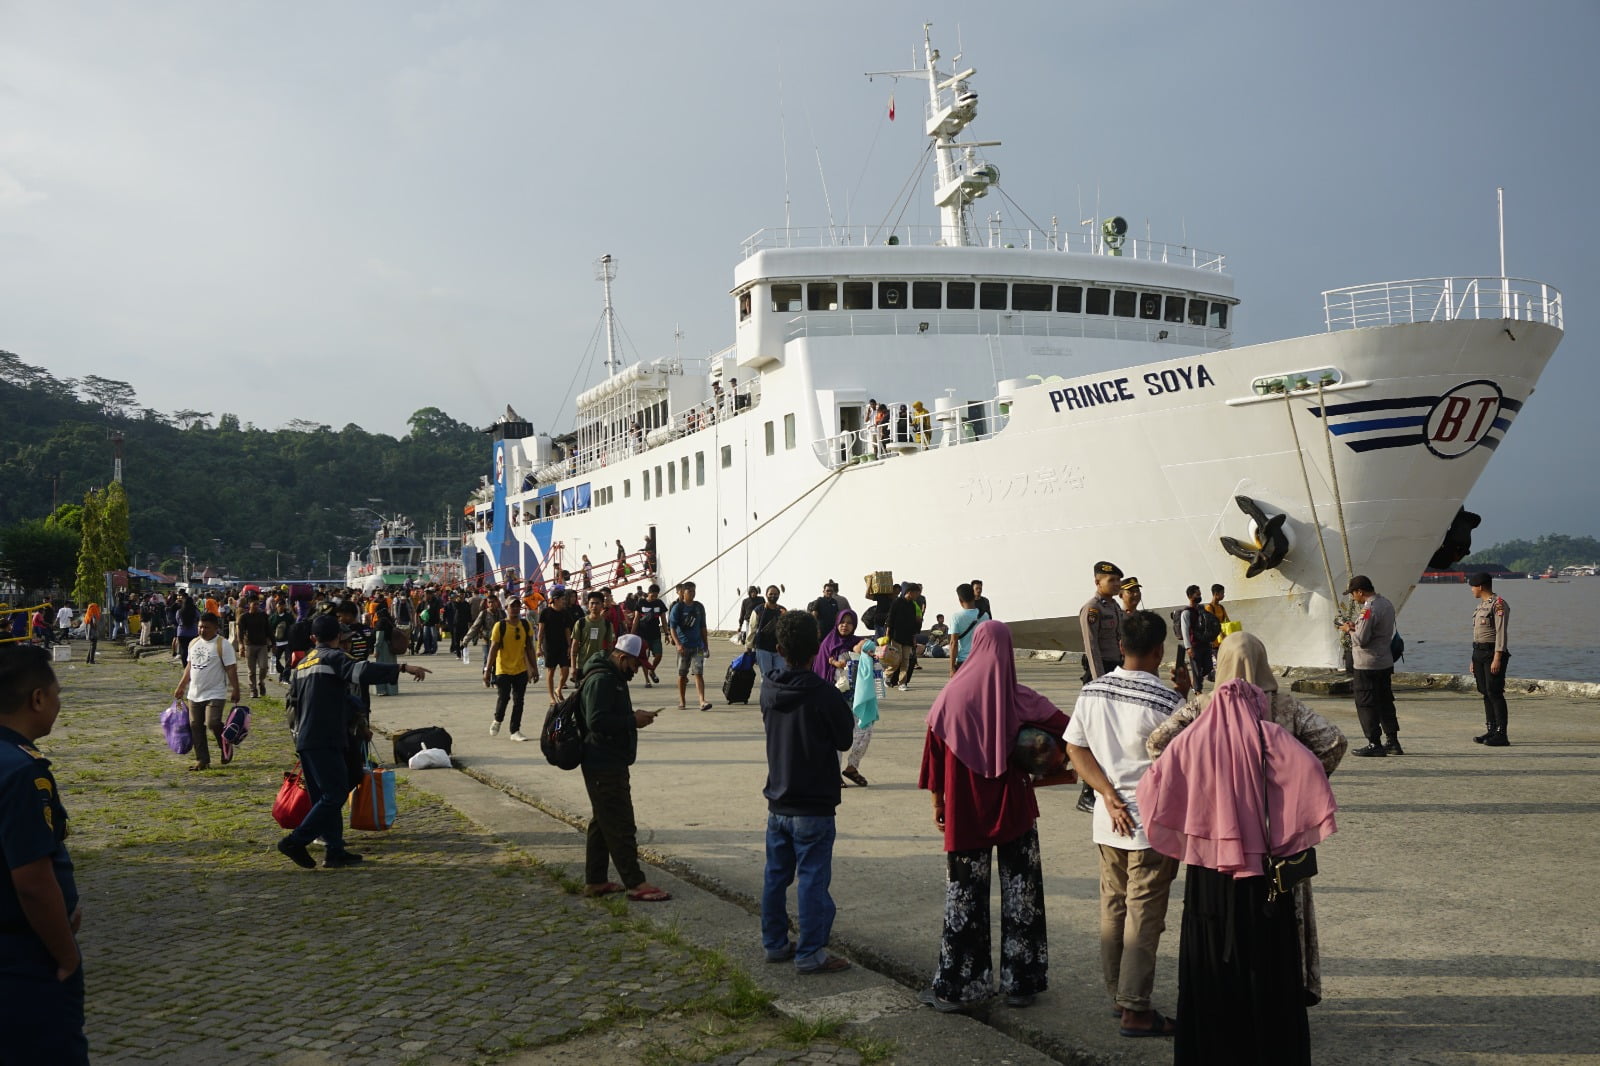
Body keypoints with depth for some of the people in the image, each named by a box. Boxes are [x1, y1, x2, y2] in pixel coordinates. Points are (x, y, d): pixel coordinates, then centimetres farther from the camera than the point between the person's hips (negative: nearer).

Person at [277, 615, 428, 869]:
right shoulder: (333, 658, -8)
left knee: (324, 797, 11)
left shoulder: (302, 664, 19)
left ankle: (335, 851, 11)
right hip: (325, 741, -9)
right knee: (334, 795, -7)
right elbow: (362, 672, -26)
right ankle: (295, 842, -10)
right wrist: (403, 668, -32)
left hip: (305, 741, 9)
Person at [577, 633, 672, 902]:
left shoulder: (613, 677, 16)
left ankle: (595, 881, 24)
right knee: (621, 825, -6)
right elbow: (596, 721, -27)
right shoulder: (601, 680, -19)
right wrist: (633, 721, -20)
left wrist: (634, 717, 9)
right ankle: (635, 884, -2)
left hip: (609, 763, 11)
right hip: (605, 766, -11)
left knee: (602, 823, 16)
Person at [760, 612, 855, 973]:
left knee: (776, 876, 15)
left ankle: (775, 943, 26)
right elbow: (844, 740, -7)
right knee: (812, 879, 3)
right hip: (813, 806, -6)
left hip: (777, 803, 6)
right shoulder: (824, 694, -20)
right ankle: (810, 953, 8)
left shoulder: (768, 689, -2)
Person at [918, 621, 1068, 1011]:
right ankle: (1020, 981, 18)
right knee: (1019, 892, 11)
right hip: (1014, 810, 0)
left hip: (965, 814, 0)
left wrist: (937, 800, 9)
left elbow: (934, 753, -2)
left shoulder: (952, 697, -8)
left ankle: (958, 985, 12)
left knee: (965, 895, 8)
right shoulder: (1021, 700, -9)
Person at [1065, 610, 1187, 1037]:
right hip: (1153, 824, -6)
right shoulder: (1168, 701, -18)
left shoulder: (1092, 692, 0)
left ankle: (1117, 994, 29)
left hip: (1109, 823, 6)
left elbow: (1075, 749, 0)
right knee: (1144, 916, 3)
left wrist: (1110, 795, -4)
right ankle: (1136, 1010, 9)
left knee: (1113, 909, 17)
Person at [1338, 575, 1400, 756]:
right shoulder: (1386, 603, 10)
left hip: (1367, 665, -9)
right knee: (1385, 702, 15)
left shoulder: (1369, 609, -21)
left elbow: (1361, 639, -23)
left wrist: (1349, 630, -5)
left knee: (1366, 705, 0)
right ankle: (1392, 742, 19)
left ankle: (1375, 744, 2)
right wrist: (1356, 627, 9)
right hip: (1386, 662, 9)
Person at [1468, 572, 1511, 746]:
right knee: (1486, 693, 10)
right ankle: (1491, 731, 15)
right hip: (1479, 653, 9)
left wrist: (1497, 658, -23)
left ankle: (1501, 735, -8)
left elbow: (1501, 632, -17)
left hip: (1493, 653, -9)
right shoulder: (1481, 605, 17)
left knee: (1495, 693, -9)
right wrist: (1474, 659, 20)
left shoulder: (1499, 604, -11)